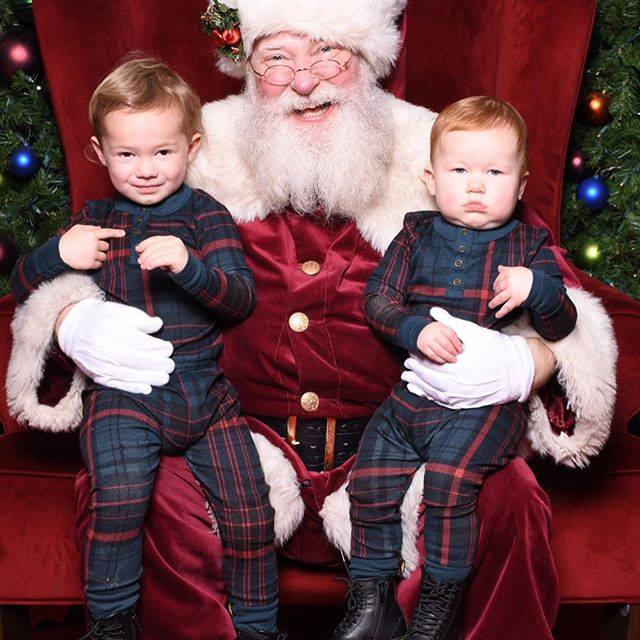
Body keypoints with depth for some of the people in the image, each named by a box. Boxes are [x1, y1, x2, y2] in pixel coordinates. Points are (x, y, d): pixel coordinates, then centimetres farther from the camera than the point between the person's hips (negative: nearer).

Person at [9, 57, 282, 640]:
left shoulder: (208, 217, 6)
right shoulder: (93, 222, 11)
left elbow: (242, 299, -6)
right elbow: (21, 286, 14)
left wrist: (189, 265, -25)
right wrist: (58, 254, -8)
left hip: (204, 390, 1)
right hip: (121, 392, 0)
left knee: (250, 504, -7)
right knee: (119, 496, -24)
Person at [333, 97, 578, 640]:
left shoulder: (529, 246, 6)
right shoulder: (417, 235, 11)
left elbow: (561, 327, 4)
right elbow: (377, 298, 3)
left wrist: (538, 289, -18)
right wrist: (416, 328, -17)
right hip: (414, 390, 3)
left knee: (449, 477, -25)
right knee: (370, 480, -7)